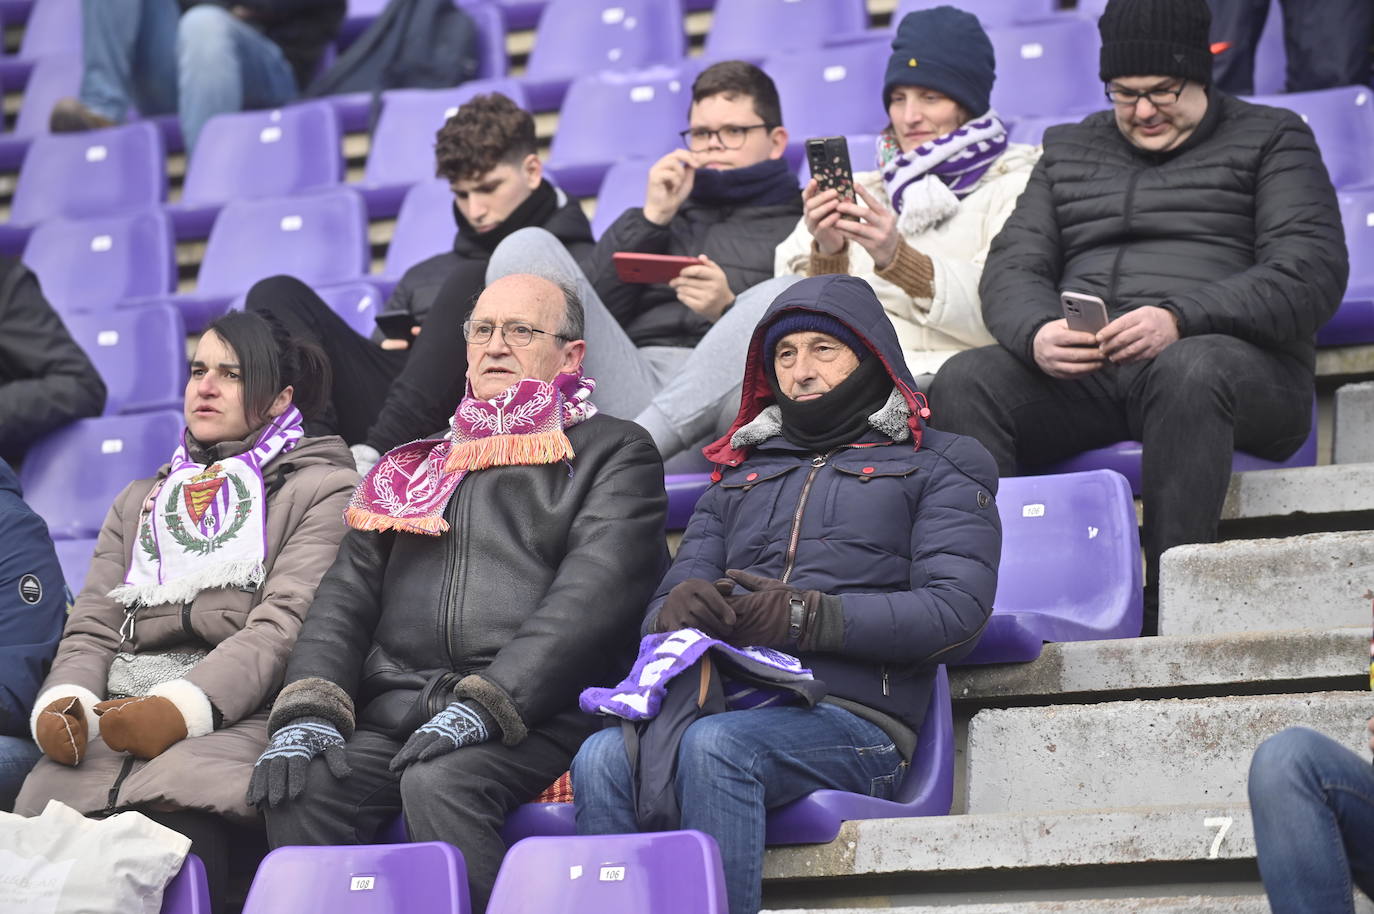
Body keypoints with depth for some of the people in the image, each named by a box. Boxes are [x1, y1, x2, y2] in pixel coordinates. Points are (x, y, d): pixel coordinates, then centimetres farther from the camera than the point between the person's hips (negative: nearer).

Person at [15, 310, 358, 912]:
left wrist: (184, 706, -18)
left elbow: (283, 625, -3)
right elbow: (93, 628, 22)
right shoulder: (139, 502, 33)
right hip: (112, 725, 4)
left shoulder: (322, 490, 13)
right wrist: (64, 702, -3)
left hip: (234, 720, -4)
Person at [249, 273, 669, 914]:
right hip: (396, 708, 4)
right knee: (299, 791, -25)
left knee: (440, 783, -35)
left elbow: (591, 598, -5)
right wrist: (308, 710, -3)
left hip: (534, 712, -4)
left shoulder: (616, 453, 11)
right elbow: (347, 595, 18)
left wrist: (485, 704, -18)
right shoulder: (414, 467, 28)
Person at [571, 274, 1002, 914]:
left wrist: (807, 616, -10)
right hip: (725, 705, 4)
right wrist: (675, 611, -4)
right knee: (603, 759, -30)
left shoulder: (935, 467, 18)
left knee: (714, 746, -37)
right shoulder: (738, 479, 34)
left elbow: (958, 613, 1)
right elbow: (661, 614, 23)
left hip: (851, 721, -4)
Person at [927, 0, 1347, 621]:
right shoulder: (1069, 151, 26)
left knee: (1191, 368, -39)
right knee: (964, 382, -24)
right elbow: (1013, 268, 15)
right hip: (1080, 375, 4)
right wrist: (1037, 333, -12)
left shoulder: (1270, 140, 12)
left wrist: (1180, 319, -20)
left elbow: (1312, 273, -3)